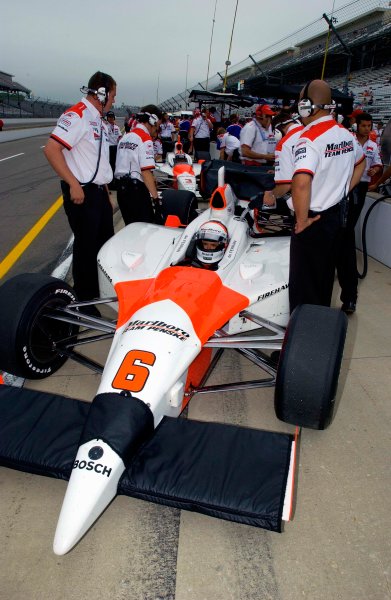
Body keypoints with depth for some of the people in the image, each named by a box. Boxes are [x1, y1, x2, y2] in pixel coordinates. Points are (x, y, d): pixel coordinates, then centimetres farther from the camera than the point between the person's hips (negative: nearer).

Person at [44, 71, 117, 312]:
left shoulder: (99, 120, 16)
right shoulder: (77, 115, -13)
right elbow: (51, 150, -22)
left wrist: (106, 193, 19)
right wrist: (74, 185, -23)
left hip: (100, 191, 9)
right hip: (82, 193, -9)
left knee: (106, 242, 16)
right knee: (86, 245, 0)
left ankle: (101, 287, 34)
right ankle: (83, 299, 14)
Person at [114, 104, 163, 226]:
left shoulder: (125, 137, 15)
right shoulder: (145, 139, -11)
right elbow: (146, 172, -19)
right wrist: (155, 198, -21)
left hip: (121, 187, 9)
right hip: (137, 189, -9)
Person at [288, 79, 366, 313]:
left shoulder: (309, 138, -21)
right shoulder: (346, 134, 5)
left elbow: (301, 182, -37)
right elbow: (361, 163, 24)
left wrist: (301, 220, -25)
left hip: (314, 219, -8)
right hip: (338, 213, 9)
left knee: (304, 280, 3)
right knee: (326, 273, 22)